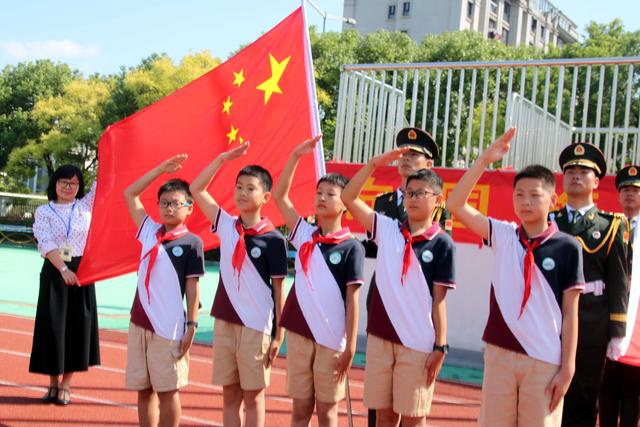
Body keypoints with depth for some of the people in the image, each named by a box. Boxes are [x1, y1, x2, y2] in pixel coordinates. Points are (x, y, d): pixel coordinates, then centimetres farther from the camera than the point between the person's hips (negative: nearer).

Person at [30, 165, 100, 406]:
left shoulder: (86, 205, 8)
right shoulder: (44, 211, 3)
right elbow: (46, 244, -11)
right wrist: (63, 269, -25)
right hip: (54, 272, -1)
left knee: (77, 325, 1)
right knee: (53, 325, 1)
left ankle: (66, 385, 10)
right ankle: (53, 384, 14)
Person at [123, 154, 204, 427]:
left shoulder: (192, 242, -5)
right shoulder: (149, 231, 9)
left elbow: (193, 286, -5)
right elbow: (129, 195, 16)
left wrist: (191, 326, -9)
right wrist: (161, 169, 13)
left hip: (169, 327, -5)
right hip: (139, 323, 5)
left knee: (167, 390, 3)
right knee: (143, 389, 10)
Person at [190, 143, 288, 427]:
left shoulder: (273, 239, -7)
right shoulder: (226, 226, 5)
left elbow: (278, 289, -4)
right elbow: (196, 189, 10)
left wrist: (279, 335, -5)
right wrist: (223, 158, 2)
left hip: (256, 326, -4)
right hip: (224, 322, 4)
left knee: (253, 397, 5)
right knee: (229, 395, 11)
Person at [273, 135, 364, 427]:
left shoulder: (351, 247, -6)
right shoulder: (304, 235, 6)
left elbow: (352, 299, -6)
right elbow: (279, 196, 5)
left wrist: (350, 346, -8)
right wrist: (296, 156, -3)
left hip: (332, 340, -3)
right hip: (298, 334, 4)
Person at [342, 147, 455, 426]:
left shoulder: (442, 243, -4)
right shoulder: (387, 229, 5)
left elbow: (439, 300, -4)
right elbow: (348, 198, 0)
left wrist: (440, 346, -6)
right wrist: (375, 163, -7)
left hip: (418, 343, -3)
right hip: (380, 337, 3)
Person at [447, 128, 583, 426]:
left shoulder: (567, 248, -5)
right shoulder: (503, 235, 2)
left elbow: (570, 313, -3)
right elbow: (456, 205, -6)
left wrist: (567, 367, -5)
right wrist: (485, 159, -13)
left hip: (545, 360, -2)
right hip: (499, 353, 3)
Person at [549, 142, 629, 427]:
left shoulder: (611, 225, 4)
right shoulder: (548, 221, 9)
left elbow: (619, 282, 0)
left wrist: (617, 332, -4)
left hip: (591, 322, -1)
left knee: (583, 397, 7)